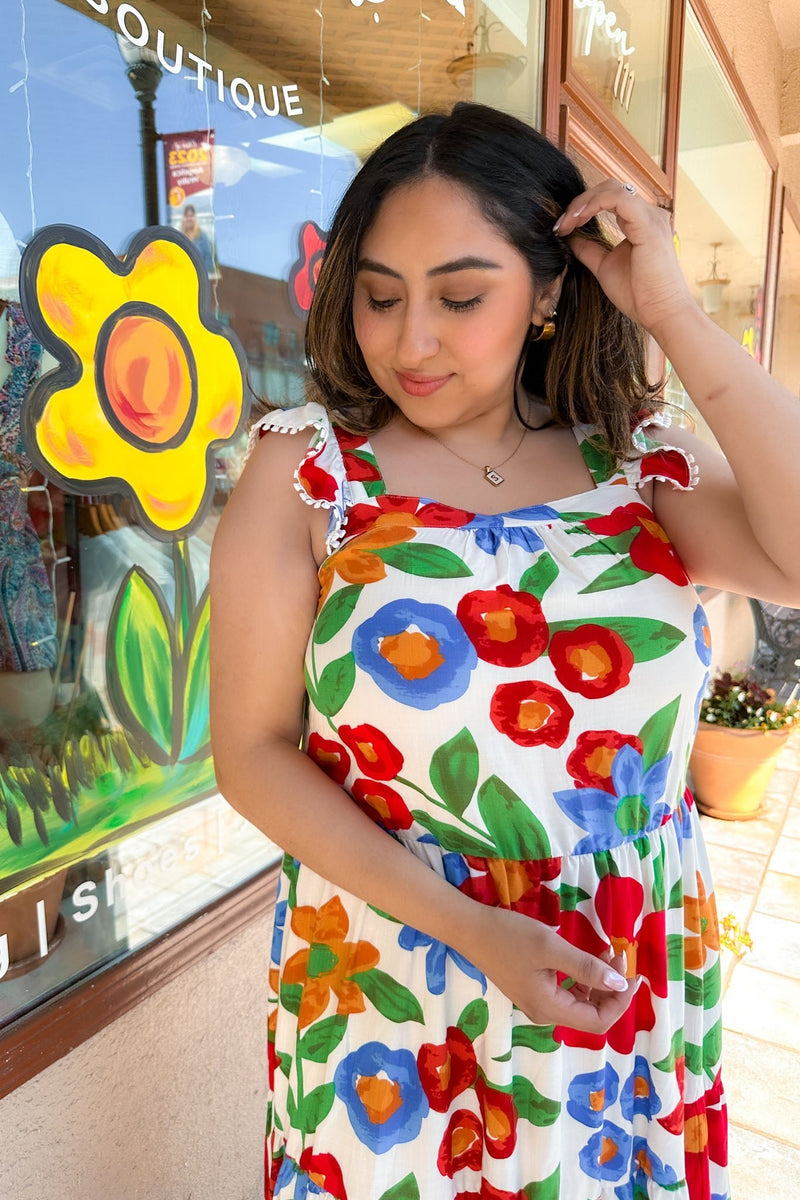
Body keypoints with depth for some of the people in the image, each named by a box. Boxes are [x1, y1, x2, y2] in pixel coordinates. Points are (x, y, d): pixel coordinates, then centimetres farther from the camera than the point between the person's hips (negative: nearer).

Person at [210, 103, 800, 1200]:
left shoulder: (638, 461, -3)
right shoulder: (305, 470, -9)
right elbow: (254, 749, -10)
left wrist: (678, 319, -16)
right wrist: (466, 927, -18)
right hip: (393, 996, -1)